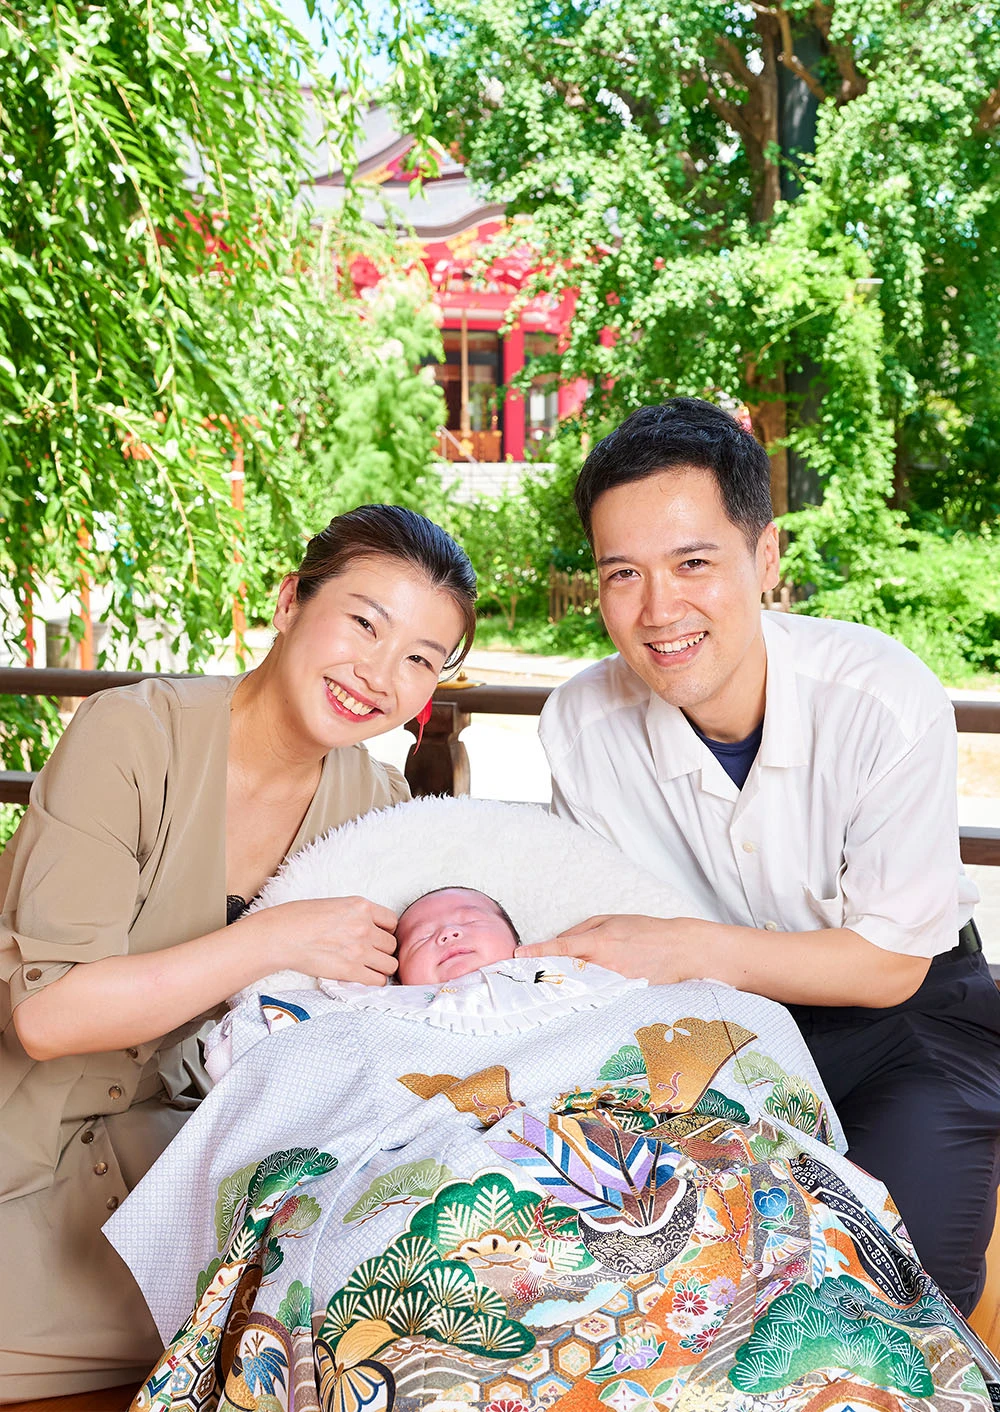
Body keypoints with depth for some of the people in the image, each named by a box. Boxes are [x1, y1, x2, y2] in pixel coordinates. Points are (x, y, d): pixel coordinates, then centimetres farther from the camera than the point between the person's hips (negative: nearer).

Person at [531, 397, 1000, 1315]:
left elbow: (889, 963, -19)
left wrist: (691, 949, -30)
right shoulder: (581, 724, -18)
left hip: (899, 1013, -2)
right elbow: (607, 931, -3)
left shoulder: (885, 700, -27)